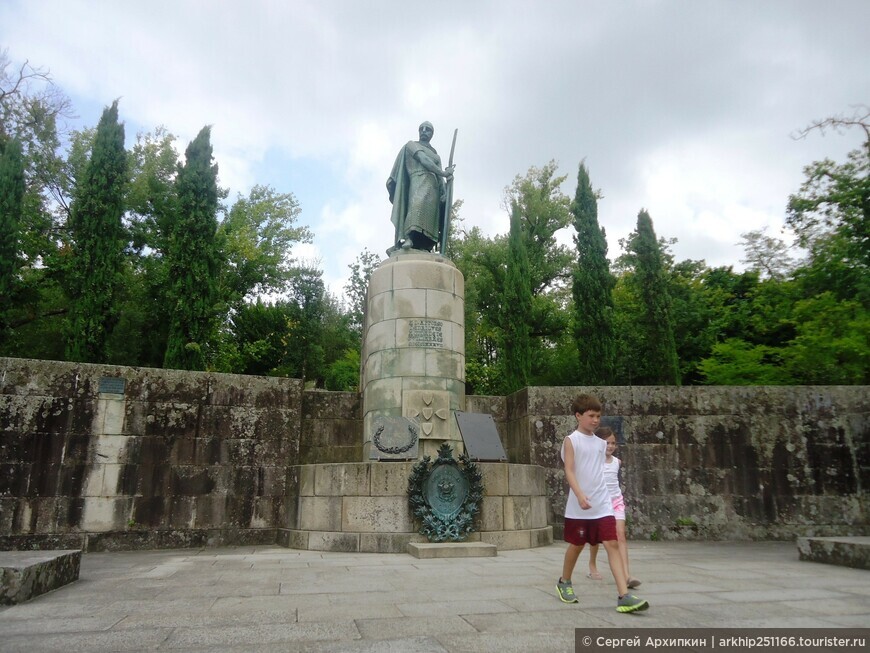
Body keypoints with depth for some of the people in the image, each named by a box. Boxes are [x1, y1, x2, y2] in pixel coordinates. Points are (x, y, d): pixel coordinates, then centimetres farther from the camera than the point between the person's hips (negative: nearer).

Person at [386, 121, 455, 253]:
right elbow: (423, 160, -1)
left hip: (434, 186, 6)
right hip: (420, 180, -6)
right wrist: (443, 173, -7)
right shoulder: (412, 144, 18)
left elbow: (439, 177, 19)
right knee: (418, 204, -33)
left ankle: (423, 247, -28)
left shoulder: (435, 154, 33)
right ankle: (409, 238, -49)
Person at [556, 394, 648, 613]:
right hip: (579, 507, -4)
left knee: (612, 545, -7)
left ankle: (624, 596, -10)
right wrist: (580, 495, -28)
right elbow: (569, 471, -16)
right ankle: (564, 582, 33)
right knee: (576, 545, 10)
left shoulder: (601, 443, 11)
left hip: (603, 505, 4)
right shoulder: (571, 440, -6)